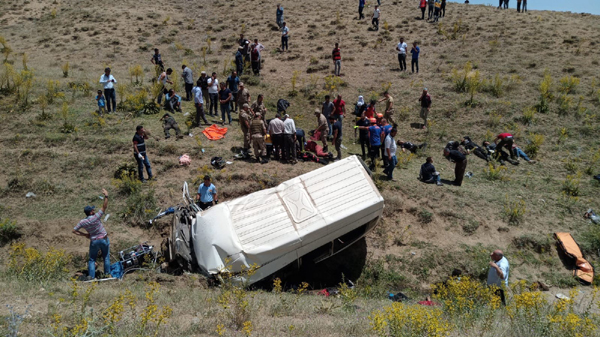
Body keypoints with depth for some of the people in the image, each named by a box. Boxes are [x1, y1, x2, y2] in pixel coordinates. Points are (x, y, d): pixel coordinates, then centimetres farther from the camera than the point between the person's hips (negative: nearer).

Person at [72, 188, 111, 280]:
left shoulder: (82, 222, -9)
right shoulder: (95, 217, -21)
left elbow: (74, 231, -3)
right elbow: (104, 207, -22)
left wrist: (85, 234, 3)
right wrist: (106, 196, -18)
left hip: (94, 241, 2)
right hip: (104, 239, -2)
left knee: (92, 259, 14)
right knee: (106, 257, 16)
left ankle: (91, 276, 11)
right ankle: (107, 273, 22)